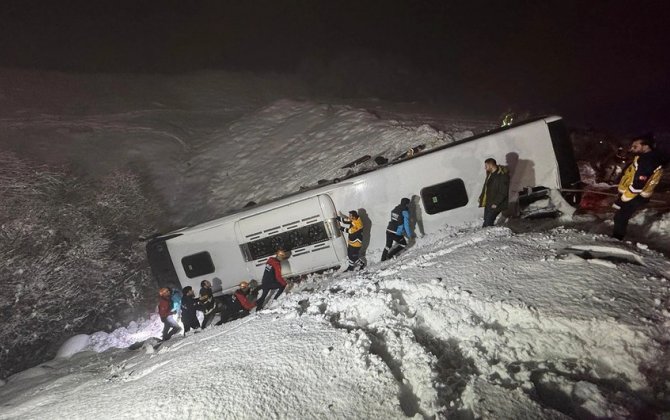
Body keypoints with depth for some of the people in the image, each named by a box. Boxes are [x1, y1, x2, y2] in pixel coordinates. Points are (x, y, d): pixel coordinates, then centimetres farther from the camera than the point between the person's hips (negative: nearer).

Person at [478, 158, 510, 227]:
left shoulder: (502, 175, -17)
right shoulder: (489, 174, 10)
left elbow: (503, 193, -18)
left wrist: (495, 203, -20)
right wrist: (481, 197, 15)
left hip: (495, 205, -9)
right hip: (488, 203, 9)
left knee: (487, 224, -14)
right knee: (486, 220, 11)